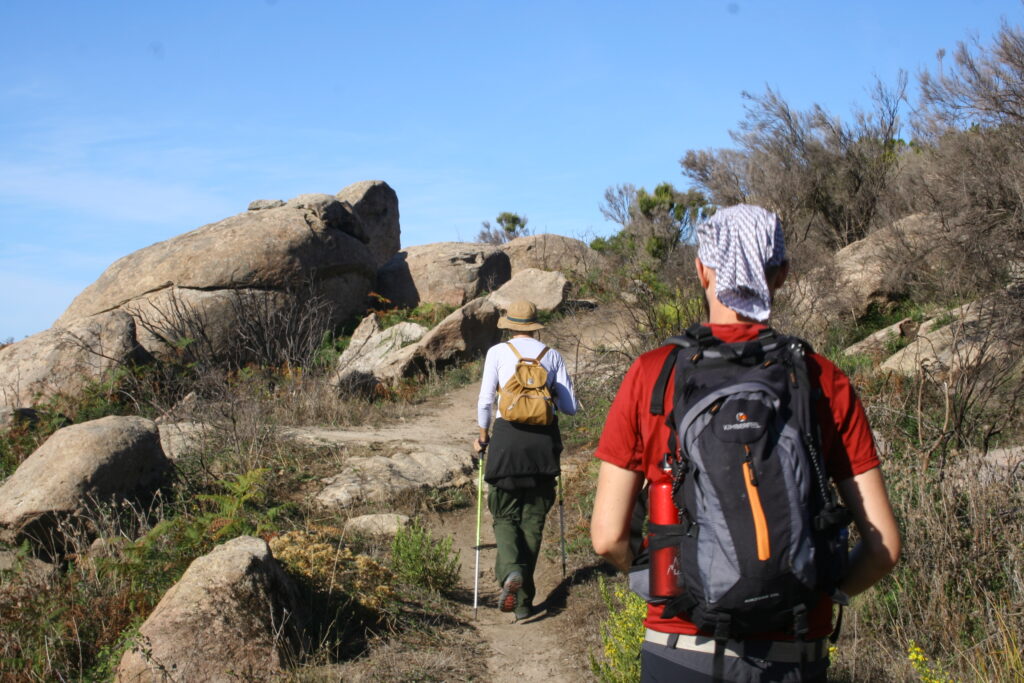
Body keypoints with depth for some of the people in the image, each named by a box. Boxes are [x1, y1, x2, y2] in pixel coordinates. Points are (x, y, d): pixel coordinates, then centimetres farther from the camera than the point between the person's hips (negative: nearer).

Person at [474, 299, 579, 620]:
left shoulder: (498, 352, 4)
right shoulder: (551, 355, 9)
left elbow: (485, 401, 0)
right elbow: (569, 406, 6)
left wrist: (483, 436, 15)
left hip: (507, 436, -2)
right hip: (544, 438, 2)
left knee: (505, 515, 10)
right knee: (533, 518, 11)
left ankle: (511, 572, -20)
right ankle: (523, 601, 12)